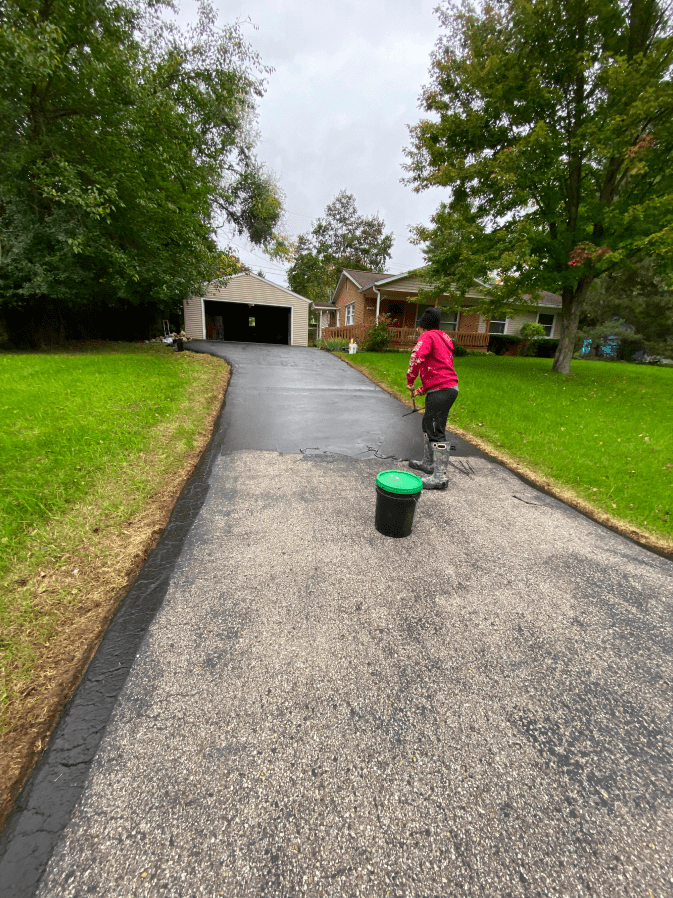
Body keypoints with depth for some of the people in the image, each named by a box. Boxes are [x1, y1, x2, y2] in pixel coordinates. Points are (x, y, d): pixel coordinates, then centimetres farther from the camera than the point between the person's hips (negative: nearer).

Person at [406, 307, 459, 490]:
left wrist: (410, 381, -11)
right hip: (448, 387, 10)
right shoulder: (443, 339, 25)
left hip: (440, 390, -10)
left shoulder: (428, 336, -5)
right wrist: (422, 390, 19)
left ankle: (440, 476, -7)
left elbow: (416, 357, -24)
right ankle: (428, 463, 34)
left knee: (436, 431, -10)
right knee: (428, 425, 21)